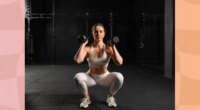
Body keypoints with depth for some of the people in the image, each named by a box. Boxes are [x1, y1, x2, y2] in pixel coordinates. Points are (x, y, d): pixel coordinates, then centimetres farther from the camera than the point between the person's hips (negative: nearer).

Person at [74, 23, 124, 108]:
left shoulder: (108, 48, -13)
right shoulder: (88, 48, -13)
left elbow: (119, 62, -29)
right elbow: (78, 60, -33)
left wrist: (113, 47, -28)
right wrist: (83, 44, -26)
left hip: (105, 77, 0)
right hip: (91, 77, 0)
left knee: (119, 77, -32)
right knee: (78, 77, -33)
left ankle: (110, 97, 0)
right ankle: (86, 98, -2)